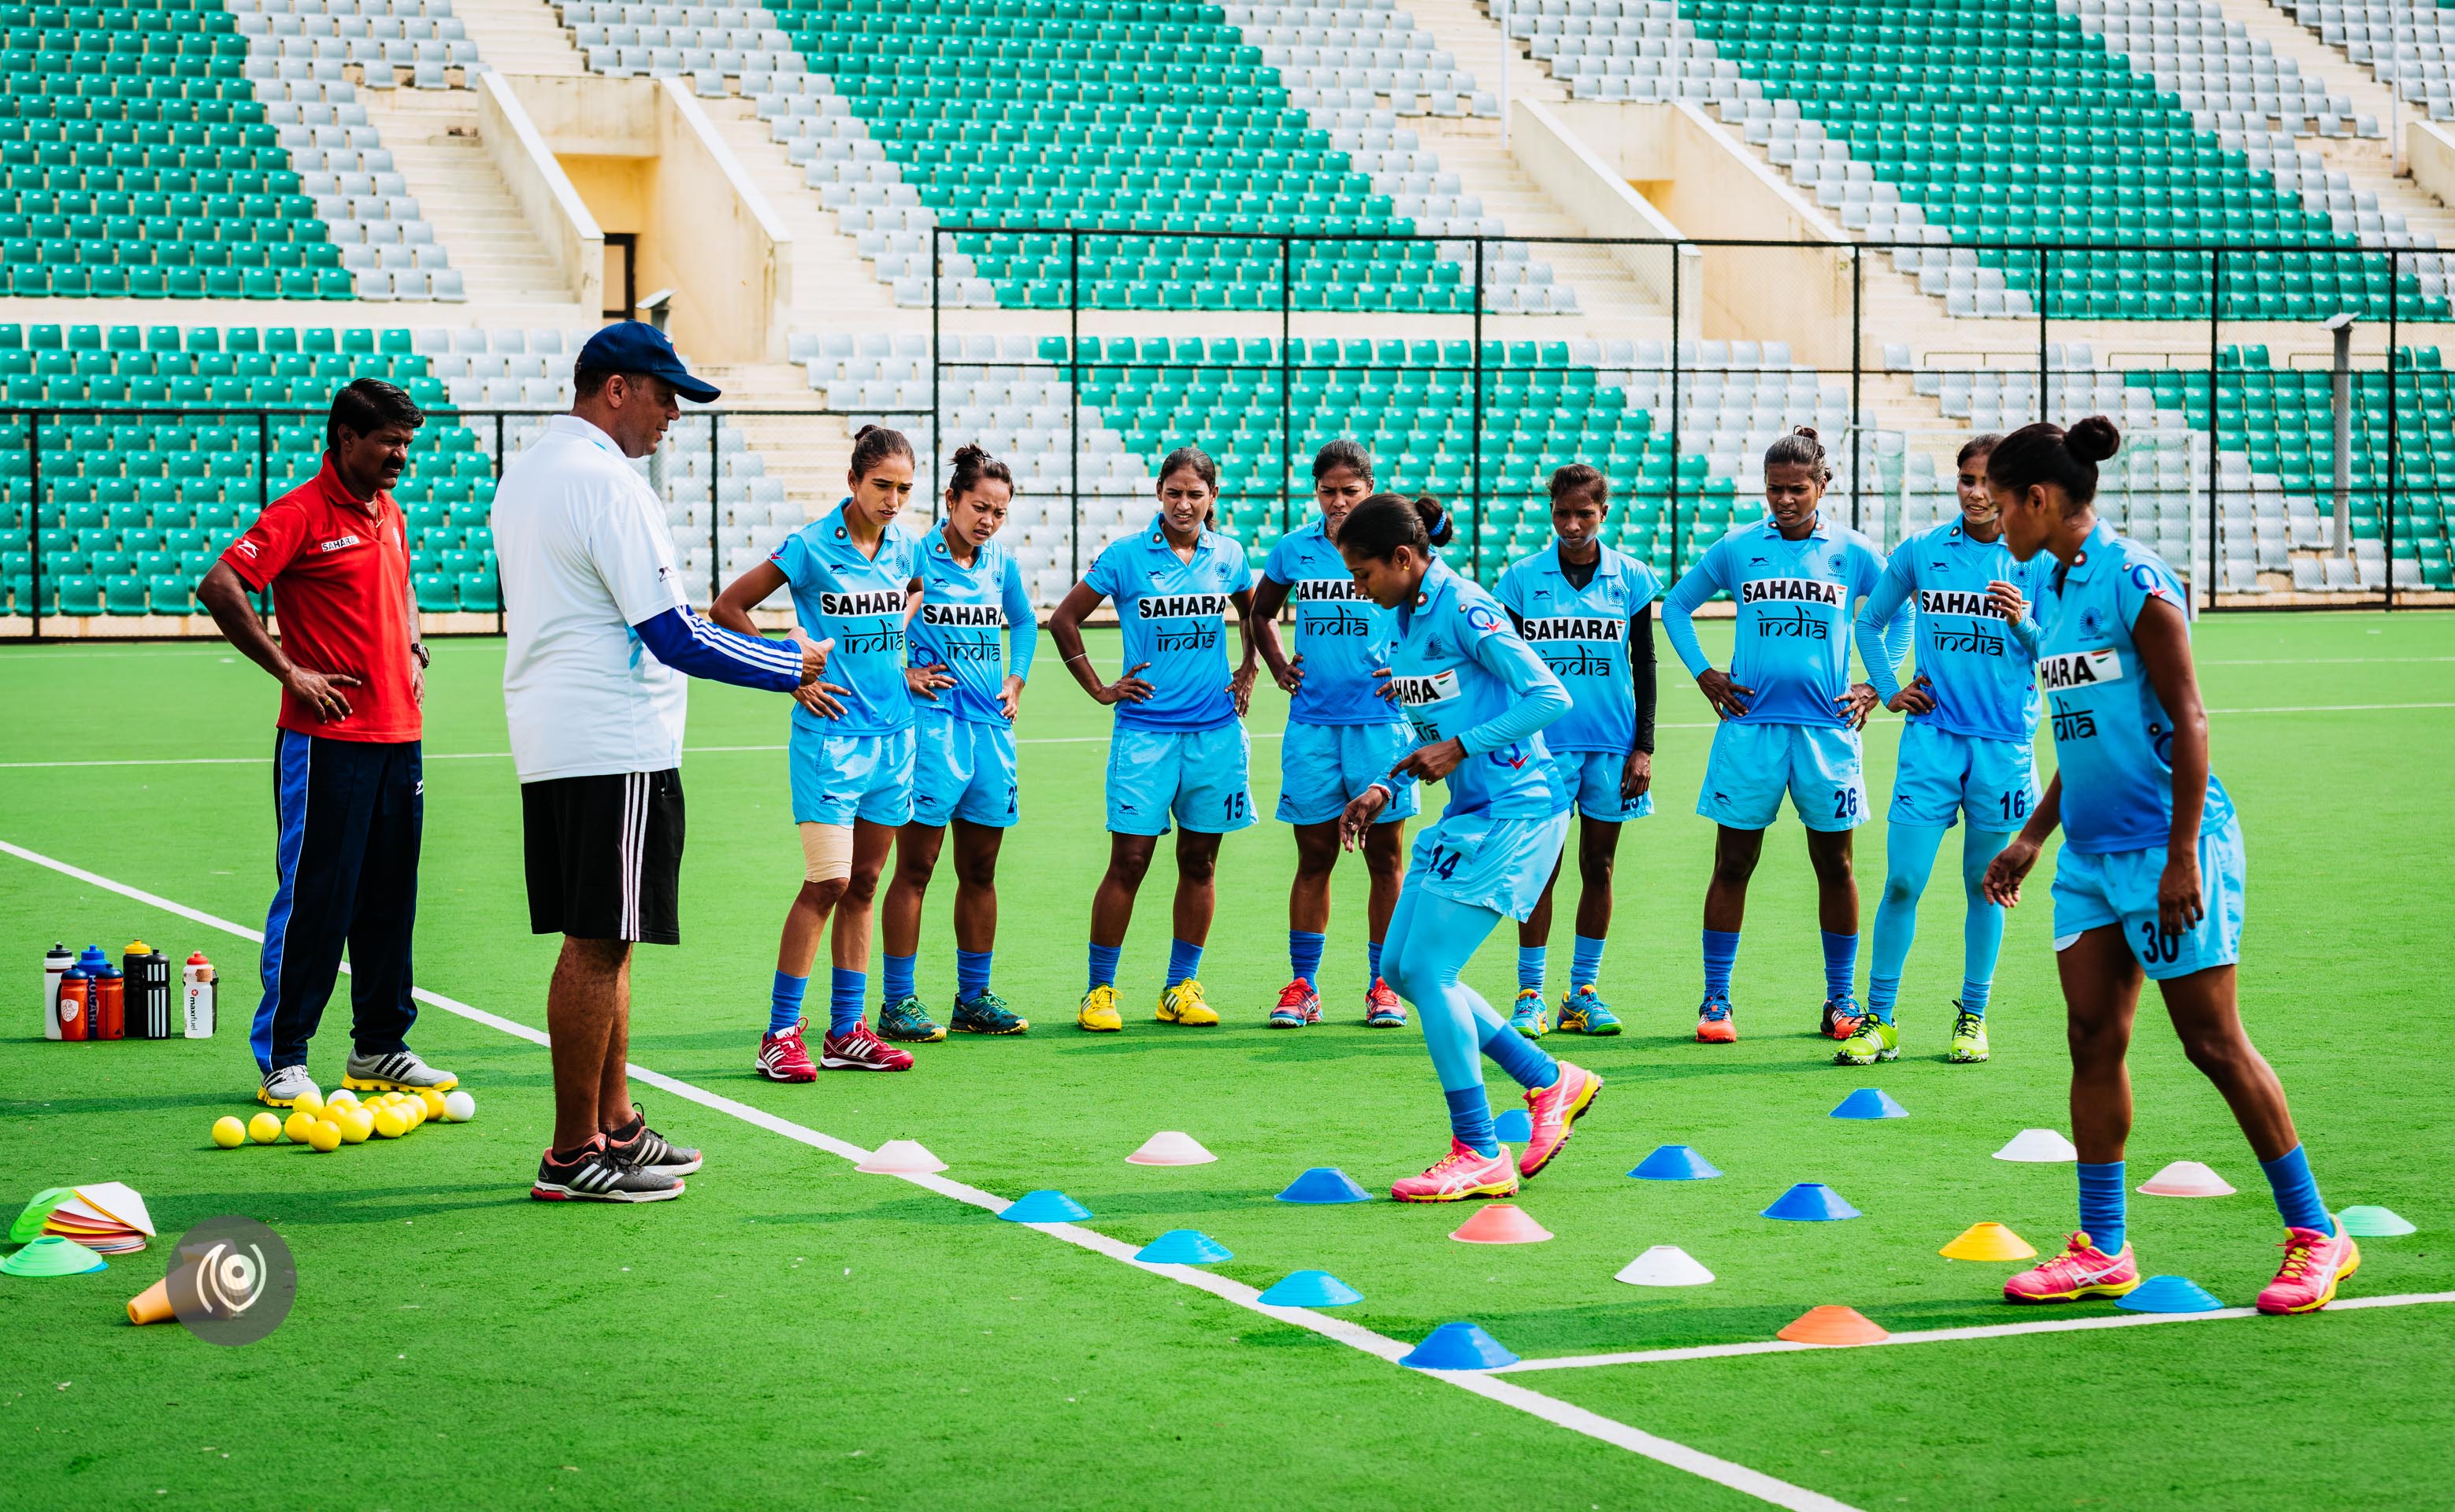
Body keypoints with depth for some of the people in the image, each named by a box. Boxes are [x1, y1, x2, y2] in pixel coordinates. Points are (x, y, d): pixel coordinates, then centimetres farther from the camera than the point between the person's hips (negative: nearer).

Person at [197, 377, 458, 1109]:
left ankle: (380, 1048, 19)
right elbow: (218, 587, -18)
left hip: (399, 735, 8)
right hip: (326, 740, -8)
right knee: (314, 897, -5)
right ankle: (282, 1061, 2)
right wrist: (289, 671, -16)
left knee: (390, 896, 10)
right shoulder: (300, 514, -10)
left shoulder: (389, 514, 15)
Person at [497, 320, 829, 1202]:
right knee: (597, 947, -6)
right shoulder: (605, 482, -15)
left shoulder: (524, 474, 16)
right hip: (615, 749, -10)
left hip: (549, 746, 10)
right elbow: (674, 637, -18)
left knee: (598, 944, 15)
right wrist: (794, 667, -7)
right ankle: (573, 1156, -3)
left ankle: (616, 1126, 22)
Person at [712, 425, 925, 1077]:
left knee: (864, 883, 9)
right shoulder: (811, 547, -11)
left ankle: (847, 1033, 14)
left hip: (892, 732, 6)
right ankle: (780, 1036, -4)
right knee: (827, 882, -11)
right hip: (830, 734, -6)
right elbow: (727, 608, -7)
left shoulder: (904, 547, 6)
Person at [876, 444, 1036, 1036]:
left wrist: (1016, 680, 15)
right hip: (931, 722, -6)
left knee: (980, 870, 11)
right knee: (915, 866, -4)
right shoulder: (914, 556, -8)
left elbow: (1024, 621, 27)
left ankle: (974, 997, 19)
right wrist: (902, 674, -9)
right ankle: (898, 1000, 1)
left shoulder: (1001, 563, 9)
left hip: (991, 724, 6)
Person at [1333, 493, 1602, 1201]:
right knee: (1401, 968, 9)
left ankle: (1481, 1156, -2)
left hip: (1512, 811, -10)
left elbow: (1550, 696, -19)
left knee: (1427, 969, -11)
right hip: (1466, 814, 10)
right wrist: (1386, 788, 8)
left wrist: (1458, 749, -18)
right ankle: (1552, 1082, 19)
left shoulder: (1463, 611, -15)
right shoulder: (1407, 619, 12)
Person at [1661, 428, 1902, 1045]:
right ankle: (1715, 999, 8)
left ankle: (1841, 1000, 15)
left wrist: (1877, 685, 9)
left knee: (1834, 866, 6)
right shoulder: (1736, 549, 4)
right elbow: (1677, 606, 17)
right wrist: (1703, 675, 8)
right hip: (1750, 725, 0)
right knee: (1733, 865, 1)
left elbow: (1899, 614, 18)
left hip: (1828, 727, 0)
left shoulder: (1853, 552, 4)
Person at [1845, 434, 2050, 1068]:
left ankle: (1972, 1017, 20)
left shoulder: (2035, 560, 1)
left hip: (2004, 742, 0)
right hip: (1932, 736, 0)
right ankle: (1879, 1021, 3)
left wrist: (2022, 622, -18)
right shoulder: (1920, 550, 4)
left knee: (1985, 884, 7)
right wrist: (1890, 691, 9)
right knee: (1902, 880, -5)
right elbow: (1868, 623, 19)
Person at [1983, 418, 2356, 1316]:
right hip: (2091, 854, 8)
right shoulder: (2052, 592, 12)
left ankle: (2316, 1235, 6)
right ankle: (2103, 1251, 10)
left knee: (2213, 1041, -5)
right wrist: (2032, 838, 19)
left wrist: (2183, 856, -19)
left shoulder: (2134, 582, -14)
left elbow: (2188, 721, -15)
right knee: (2093, 1039, 5)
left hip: (2169, 848, -8)